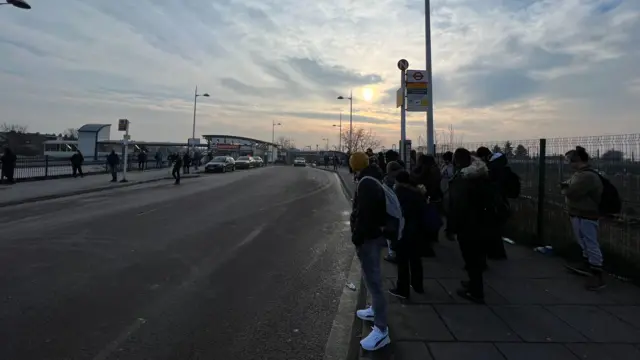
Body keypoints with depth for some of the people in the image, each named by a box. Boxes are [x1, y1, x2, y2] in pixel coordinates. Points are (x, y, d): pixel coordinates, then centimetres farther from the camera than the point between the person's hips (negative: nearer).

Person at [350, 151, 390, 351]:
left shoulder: (366, 184, -21)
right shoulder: (374, 180, 12)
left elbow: (364, 215, -27)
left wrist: (356, 237, -19)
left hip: (368, 238, -11)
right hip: (375, 234, 11)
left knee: (373, 280, -8)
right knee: (372, 277, 24)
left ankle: (381, 329, -4)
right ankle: (376, 309, 40)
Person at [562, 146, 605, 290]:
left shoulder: (588, 176, -22)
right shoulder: (579, 173, 12)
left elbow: (572, 192, -26)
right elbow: (567, 185, 14)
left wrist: (564, 189, -4)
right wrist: (566, 187, -9)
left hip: (586, 216, -11)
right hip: (578, 214, 11)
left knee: (591, 245, -8)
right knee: (584, 243, 21)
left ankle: (597, 275, -5)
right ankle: (588, 266, 35)